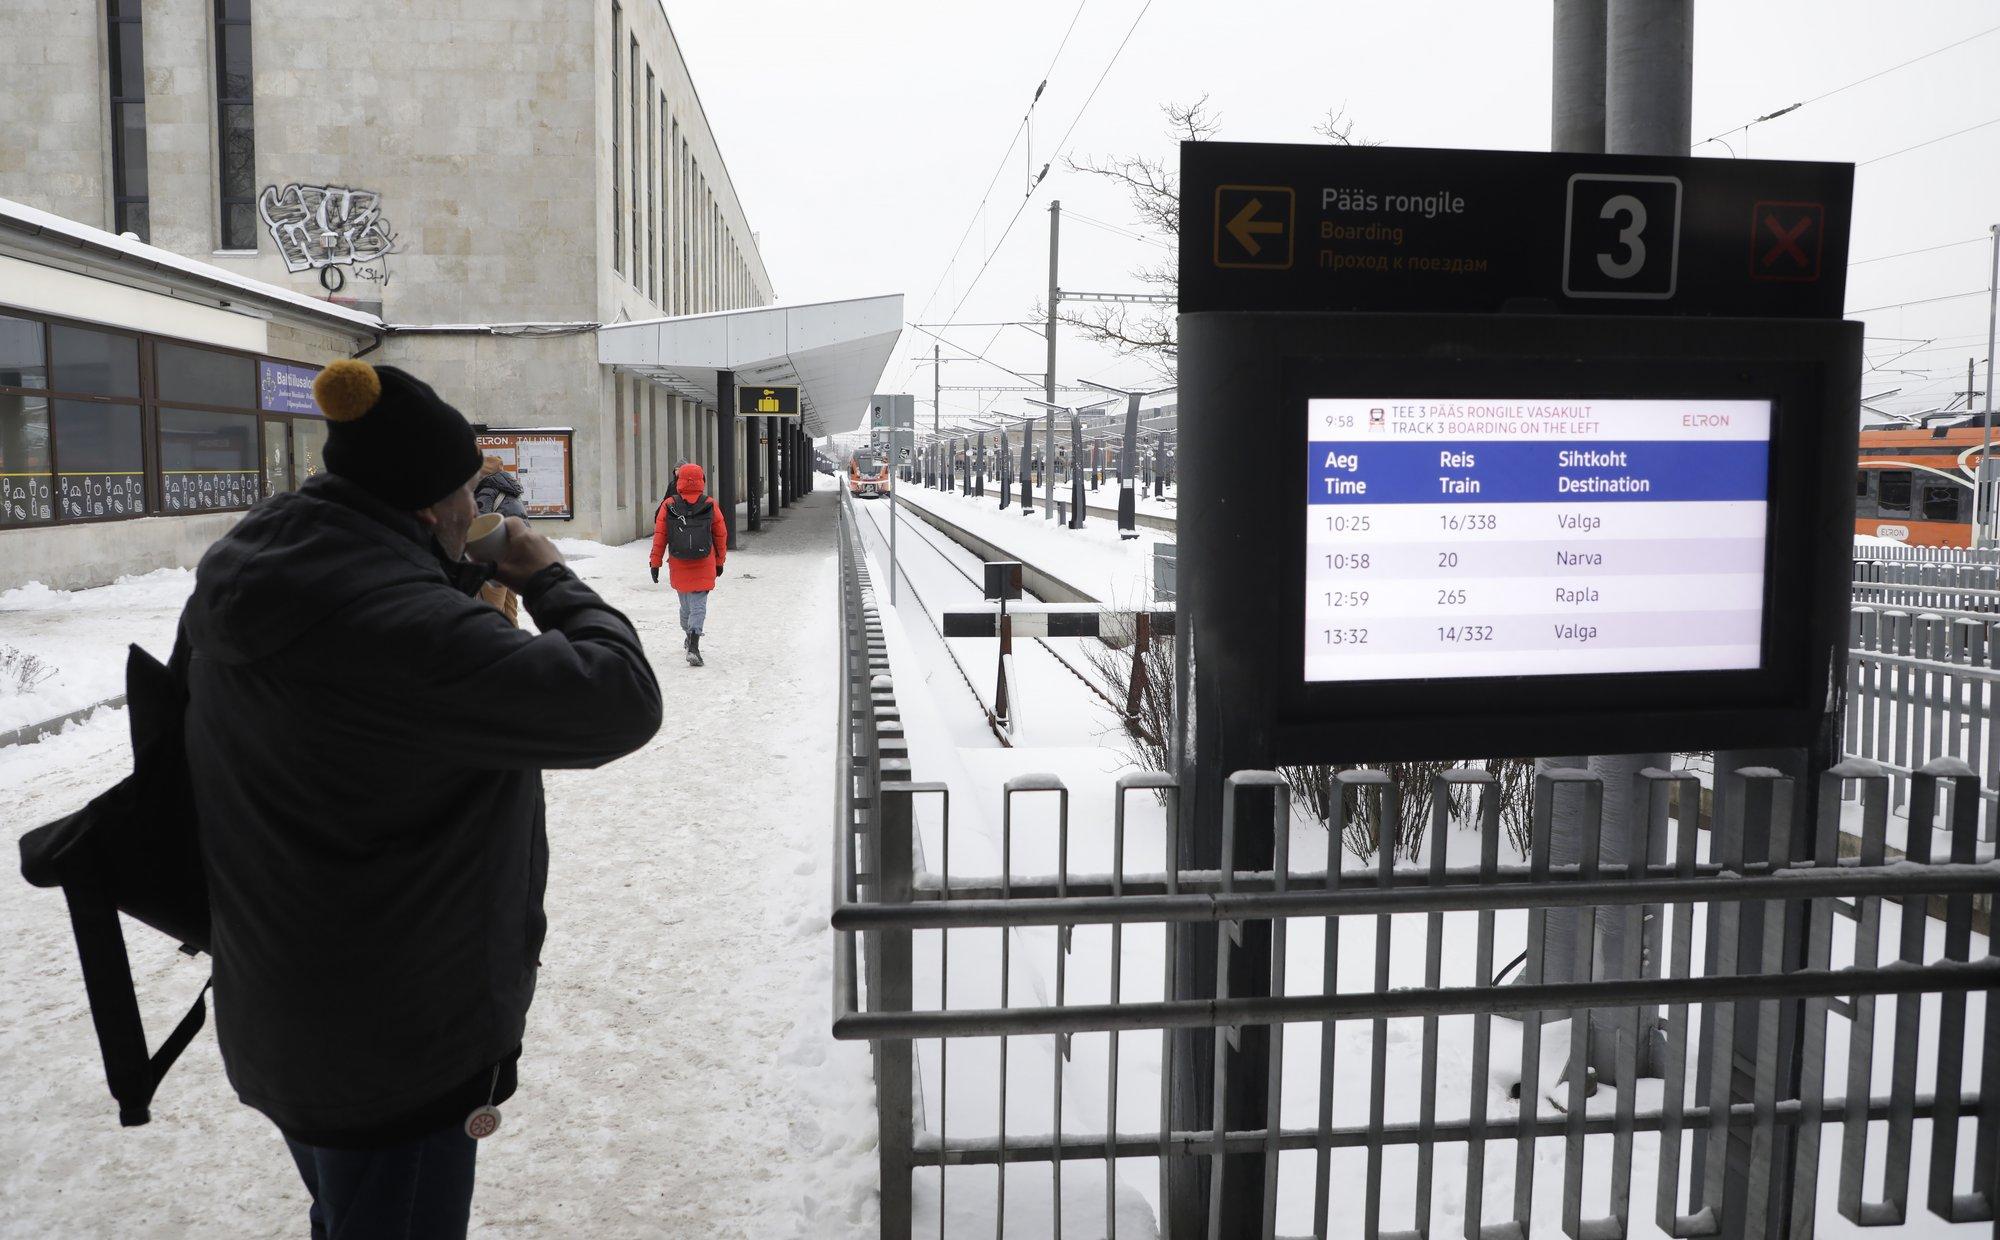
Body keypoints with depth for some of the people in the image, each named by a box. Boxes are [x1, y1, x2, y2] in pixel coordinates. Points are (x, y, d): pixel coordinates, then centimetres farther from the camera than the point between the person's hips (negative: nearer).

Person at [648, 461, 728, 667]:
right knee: (699, 605, -4)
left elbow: (659, 537, -1)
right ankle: (693, 645, -19)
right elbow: (721, 536, 4)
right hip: (704, 567, -2)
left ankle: (689, 637, 38)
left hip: (678, 567, 2)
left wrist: (655, 563, 7)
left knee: (685, 604, 20)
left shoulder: (668, 506, -3)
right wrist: (719, 562, 17)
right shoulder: (711, 506, -3)